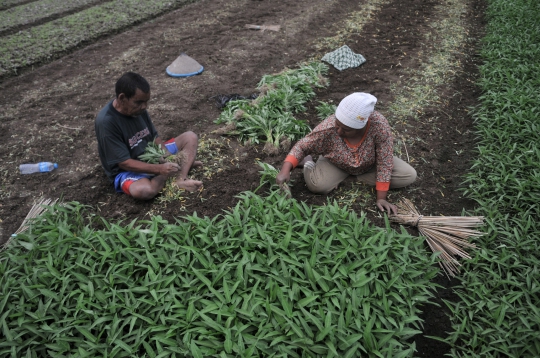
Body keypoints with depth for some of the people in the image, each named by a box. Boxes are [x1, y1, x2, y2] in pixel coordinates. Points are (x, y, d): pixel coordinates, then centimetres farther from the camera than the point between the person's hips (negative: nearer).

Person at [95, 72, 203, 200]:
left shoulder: (138, 109, -5)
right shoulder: (106, 122, -26)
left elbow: (154, 137, 3)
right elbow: (124, 163, -26)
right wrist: (160, 169, -32)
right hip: (126, 170, -7)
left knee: (190, 137, -1)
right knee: (142, 190, -41)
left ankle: (181, 179, -21)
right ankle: (184, 163, -14)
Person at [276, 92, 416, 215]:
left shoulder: (380, 125, -36)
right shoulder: (328, 128, -34)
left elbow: (384, 163, -26)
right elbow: (301, 147, -21)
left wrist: (381, 198, -25)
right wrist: (285, 170, -36)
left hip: (370, 165, 2)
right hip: (337, 165, -2)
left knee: (409, 176, -14)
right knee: (317, 185, -30)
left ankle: (356, 178, -5)